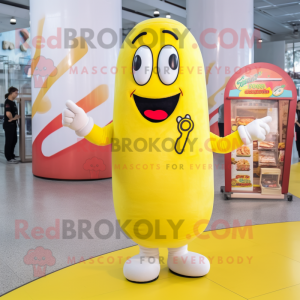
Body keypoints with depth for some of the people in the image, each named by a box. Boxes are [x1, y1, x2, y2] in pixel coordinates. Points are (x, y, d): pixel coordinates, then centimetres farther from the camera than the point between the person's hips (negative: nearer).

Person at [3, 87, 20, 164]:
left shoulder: (13, 102, 13)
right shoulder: (7, 102, -16)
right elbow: (8, 113, -29)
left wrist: (16, 117, 4)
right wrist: (12, 118, -12)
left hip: (13, 124, 9)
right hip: (8, 125, -9)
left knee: (14, 140, 15)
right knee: (9, 141, -1)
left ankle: (12, 156, 27)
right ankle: (9, 158, 8)